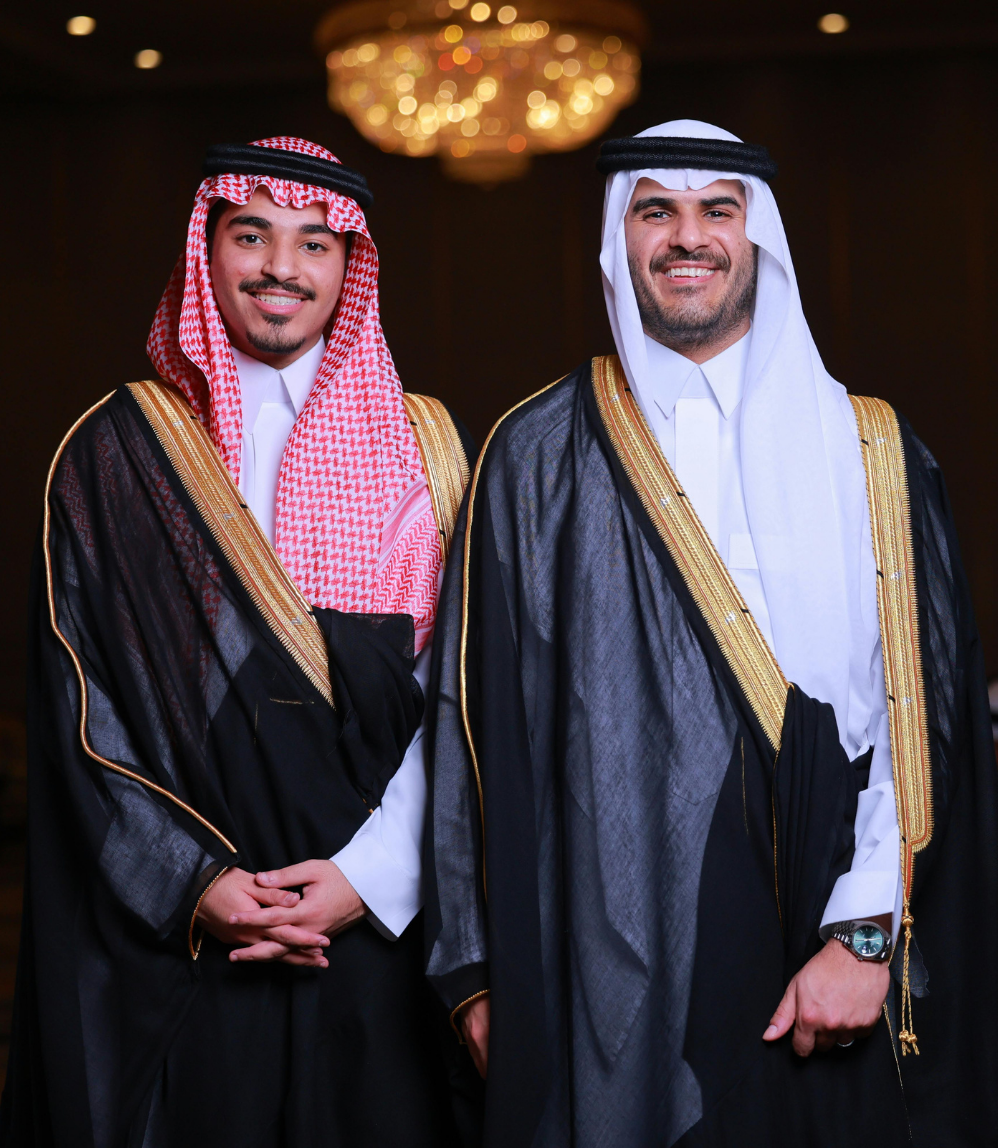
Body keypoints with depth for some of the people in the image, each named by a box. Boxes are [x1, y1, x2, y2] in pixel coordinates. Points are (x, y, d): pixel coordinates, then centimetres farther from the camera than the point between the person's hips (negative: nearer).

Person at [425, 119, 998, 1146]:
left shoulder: (870, 455, 6)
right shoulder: (536, 457, 5)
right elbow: (480, 712, 3)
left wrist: (866, 931, -9)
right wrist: (477, 965, 0)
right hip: (610, 973, -1)